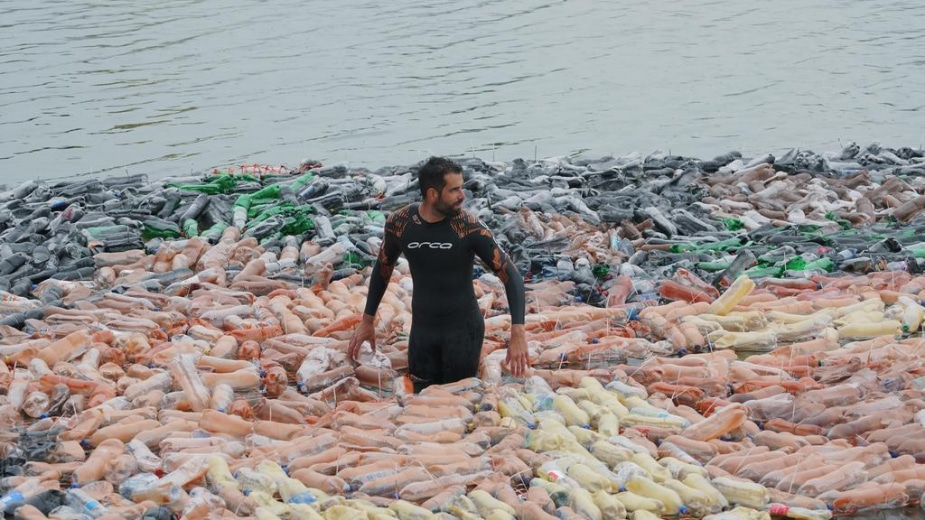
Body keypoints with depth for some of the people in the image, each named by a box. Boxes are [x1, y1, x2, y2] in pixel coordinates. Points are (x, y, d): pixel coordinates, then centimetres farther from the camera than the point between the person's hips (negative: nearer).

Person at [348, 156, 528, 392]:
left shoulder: (469, 227, -17)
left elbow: (510, 274, -16)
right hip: (422, 328, 3)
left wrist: (518, 332, -27)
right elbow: (383, 268, 10)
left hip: (463, 327, -3)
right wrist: (367, 321, 13)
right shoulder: (399, 223, -9)